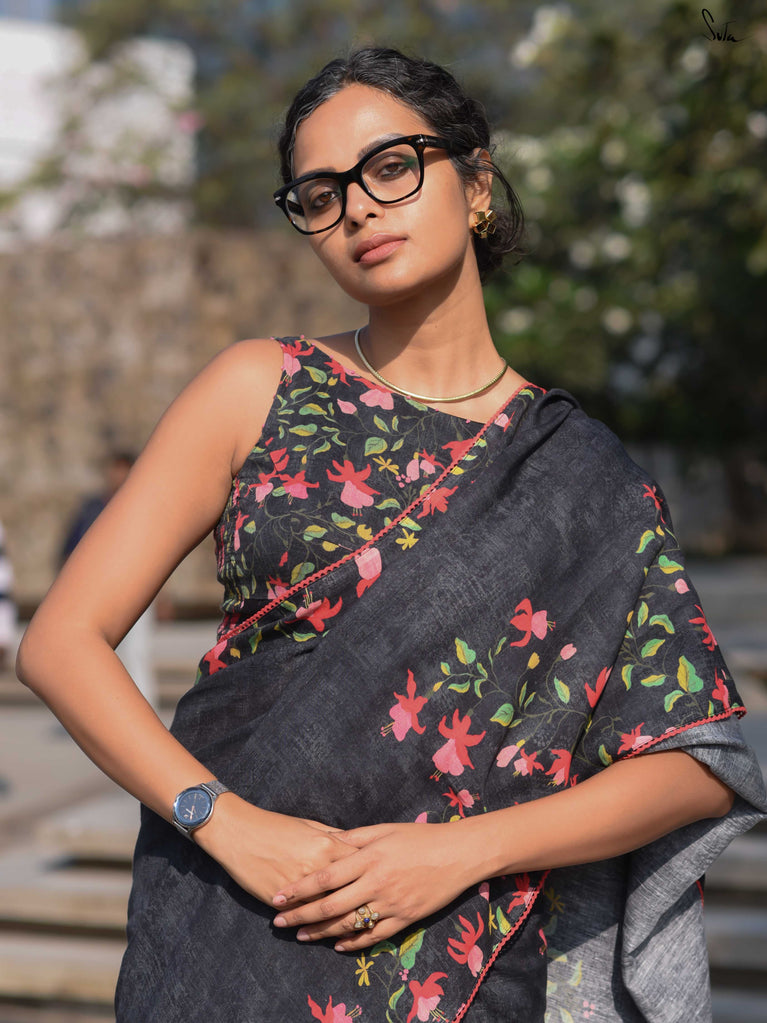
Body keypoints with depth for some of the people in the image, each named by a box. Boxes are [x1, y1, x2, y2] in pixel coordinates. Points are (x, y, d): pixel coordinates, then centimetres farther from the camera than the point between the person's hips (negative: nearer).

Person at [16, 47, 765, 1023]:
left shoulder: (579, 476, 3)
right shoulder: (258, 390, 3)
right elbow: (61, 639, -2)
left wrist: (466, 847, -15)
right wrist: (229, 822, -15)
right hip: (232, 942, 0)